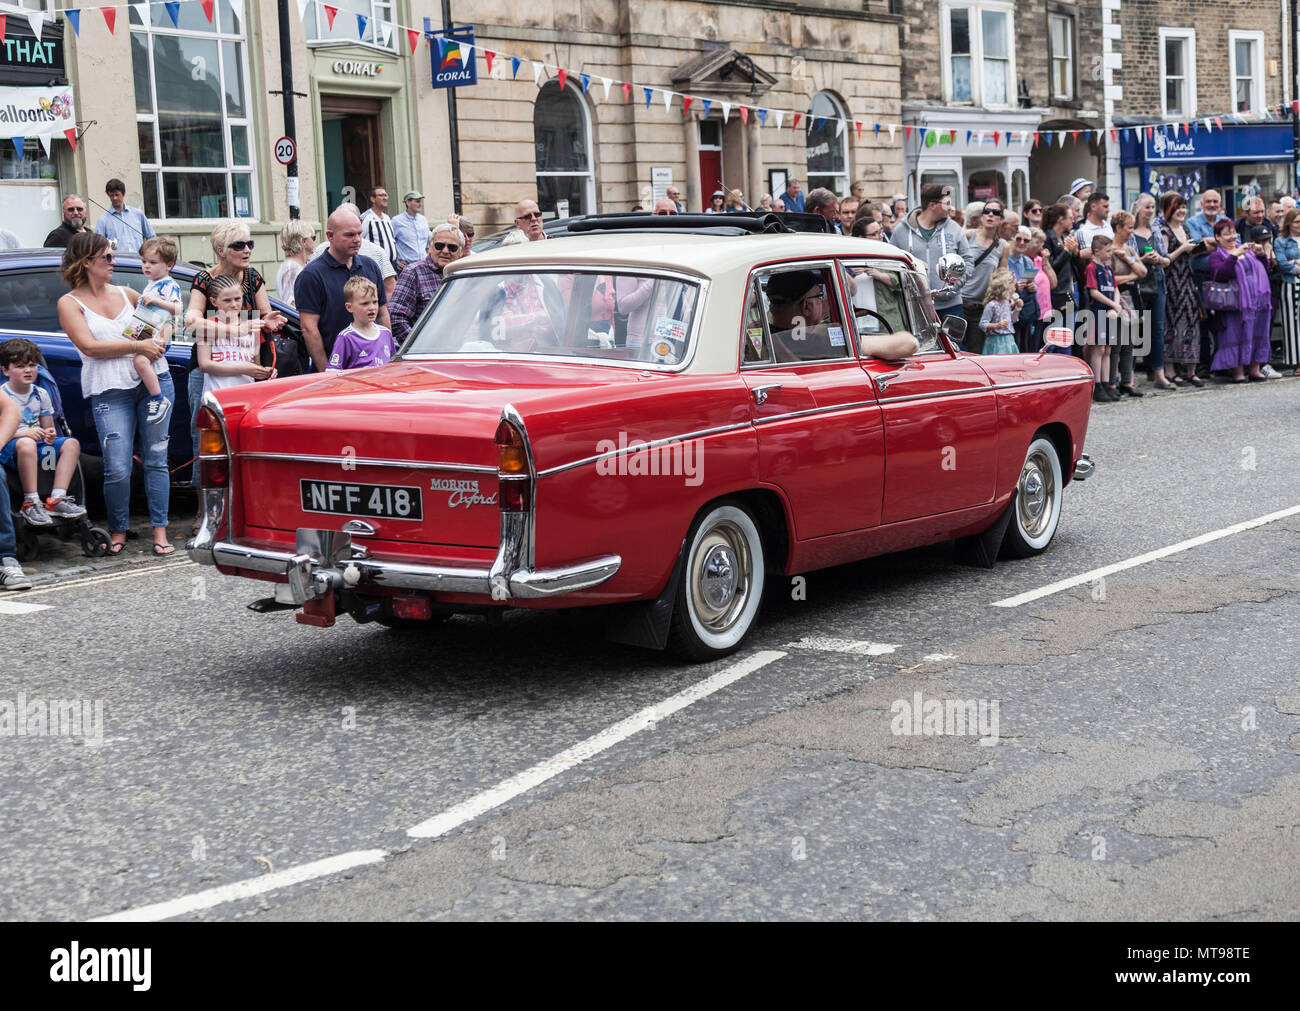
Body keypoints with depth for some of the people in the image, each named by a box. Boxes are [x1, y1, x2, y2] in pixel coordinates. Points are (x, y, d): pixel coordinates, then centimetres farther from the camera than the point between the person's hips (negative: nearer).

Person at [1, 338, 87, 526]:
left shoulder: (40, 395, 11)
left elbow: (48, 428, 15)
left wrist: (50, 435, -10)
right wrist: (23, 433, -27)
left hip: (36, 445, 6)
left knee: (71, 443, -16)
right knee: (26, 443, -39)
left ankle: (57, 499, -26)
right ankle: (31, 503, -35)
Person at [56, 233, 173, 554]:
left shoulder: (126, 294, 15)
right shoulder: (70, 303, 3)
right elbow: (90, 346, -9)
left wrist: (159, 340, 5)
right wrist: (138, 346, -13)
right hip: (110, 391, -4)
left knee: (156, 459, 3)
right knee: (117, 469, -9)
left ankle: (159, 529, 8)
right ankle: (118, 530, 12)